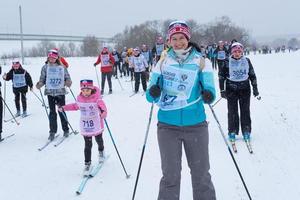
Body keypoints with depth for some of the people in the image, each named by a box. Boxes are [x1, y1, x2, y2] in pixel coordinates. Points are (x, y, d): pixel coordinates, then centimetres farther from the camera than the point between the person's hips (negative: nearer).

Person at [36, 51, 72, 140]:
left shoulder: (62, 67, 4)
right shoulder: (45, 67, 6)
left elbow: (67, 77, 7)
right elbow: (42, 79, 8)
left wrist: (68, 82, -14)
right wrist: (39, 84, -12)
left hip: (60, 92, -1)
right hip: (50, 92, 1)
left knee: (62, 111, 4)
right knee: (52, 112, 3)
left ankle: (65, 130, 19)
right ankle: (52, 132, 10)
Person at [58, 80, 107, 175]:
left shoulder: (97, 99, -19)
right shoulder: (80, 98, -5)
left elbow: (102, 106, -34)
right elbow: (75, 106, 15)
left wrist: (104, 112, -57)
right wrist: (64, 108, 17)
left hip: (97, 125, -2)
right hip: (85, 127, 2)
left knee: (99, 140, 21)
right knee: (88, 145, -1)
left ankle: (101, 151, 53)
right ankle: (87, 163, 11)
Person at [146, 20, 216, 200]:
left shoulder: (200, 61, 1)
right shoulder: (163, 63, 4)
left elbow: (209, 89, -1)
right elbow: (151, 96, 4)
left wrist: (209, 95, -24)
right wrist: (153, 93, -19)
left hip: (196, 125, 0)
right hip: (168, 126, 1)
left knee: (201, 174, 10)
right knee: (170, 175, 7)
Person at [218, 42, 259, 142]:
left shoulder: (247, 61, 4)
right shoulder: (227, 62, -3)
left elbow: (252, 75, 12)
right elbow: (221, 76, 2)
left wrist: (255, 88, 9)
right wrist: (222, 90, -1)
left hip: (245, 89, 2)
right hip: (231, 89, -1)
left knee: (245, 111, 4)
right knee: (232, 111, 1)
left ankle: (246, 131, 14)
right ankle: (232, 132, 13)